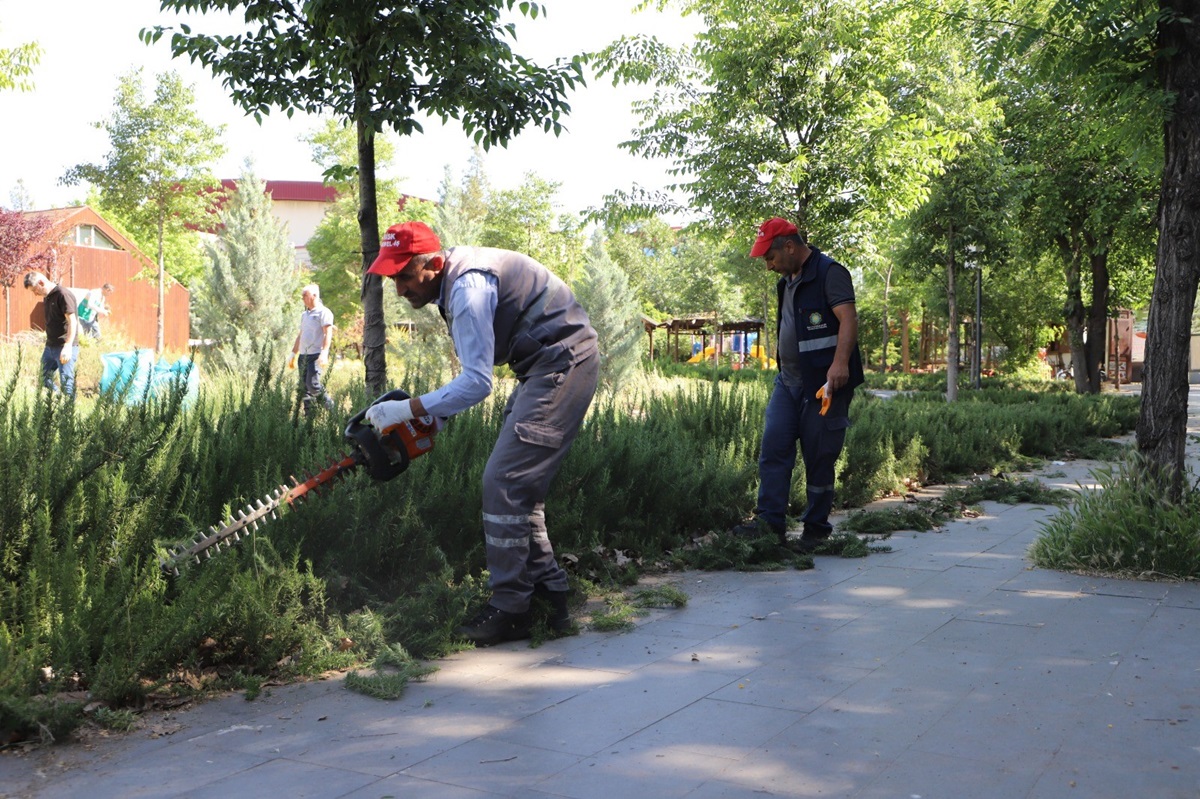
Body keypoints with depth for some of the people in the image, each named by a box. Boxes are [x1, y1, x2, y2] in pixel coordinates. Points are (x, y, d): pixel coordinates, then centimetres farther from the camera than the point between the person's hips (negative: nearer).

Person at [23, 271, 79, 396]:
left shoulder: (63, 295, -15)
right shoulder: (46, 297, 12)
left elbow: (72, 322, -21)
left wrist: (68, 347, -28)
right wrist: (48, 344, 21)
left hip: (64, 347, -9)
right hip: (50, 346, 9)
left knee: (66, 383, -7)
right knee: (45, 379, 14)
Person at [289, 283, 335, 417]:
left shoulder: (324, 312, -5)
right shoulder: (304, 314, 20)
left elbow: (328, 334, -14)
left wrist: (324, 353, -25)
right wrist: (293, 354, 24)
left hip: (316, 355, -8)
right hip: (303, 355, 8)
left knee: (313, 384, -19)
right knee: (304, 387, 4)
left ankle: (330, 408, -4)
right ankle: (310, 415, 7)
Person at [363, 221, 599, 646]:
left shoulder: (468, 287, -22)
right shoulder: (454, 280, 10)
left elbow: (476, 383, -26)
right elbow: (477, 370, 15)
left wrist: (410, 410, -22)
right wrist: (436, 410, 5)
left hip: (563, 364, -11)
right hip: (544, 367, 11)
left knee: (505, 483, -12)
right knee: (520, 487, 10)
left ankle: (509, 610, -5)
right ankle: (549, 597, 14)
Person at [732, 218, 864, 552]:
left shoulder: (829, 273, -10)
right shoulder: (787, 282, 18)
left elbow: (847, 318, -23)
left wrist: (840, 363, -36)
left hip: (824, 384, -8)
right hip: (788, 382, 8)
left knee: (819, 459, -1)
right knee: (773, 448, -3)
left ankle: (816, 529, 9)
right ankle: (769, 521, -5)